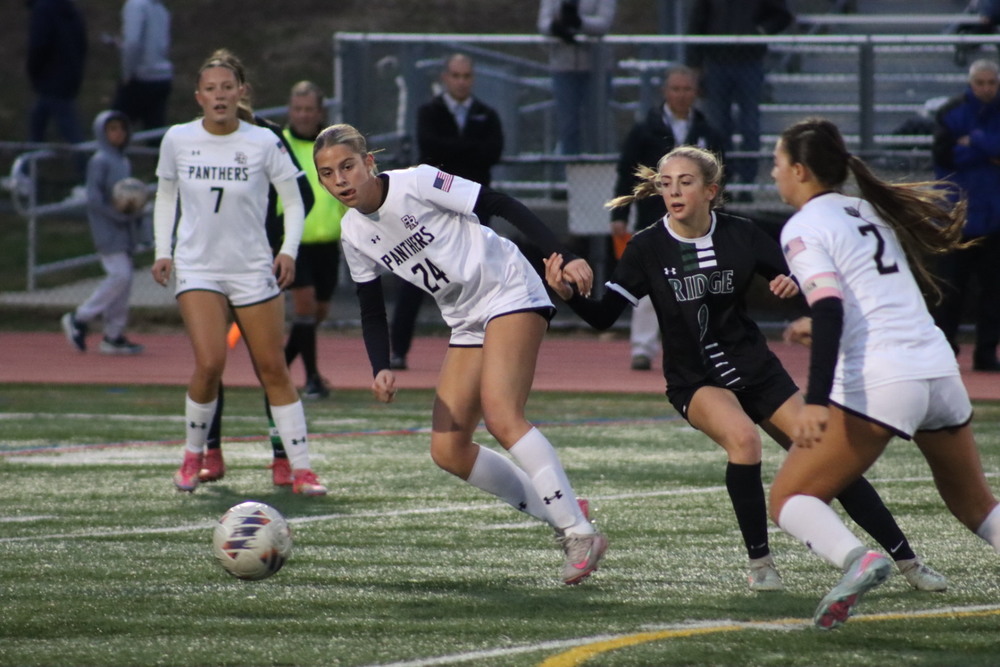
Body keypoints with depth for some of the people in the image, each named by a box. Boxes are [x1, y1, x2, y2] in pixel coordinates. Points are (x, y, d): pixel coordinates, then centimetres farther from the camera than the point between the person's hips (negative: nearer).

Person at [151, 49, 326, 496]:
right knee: (209, 364, -17)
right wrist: (162, 250, 5)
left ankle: (301, 468, 6)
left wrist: (289, 250, -10)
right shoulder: (178, 140, -1)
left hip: (253, 270, 0)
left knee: (273, 370, 1)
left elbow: (293, 199, 3)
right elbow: (165, 195, 14)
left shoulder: (263, 143, -6)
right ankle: (194, 453, 6)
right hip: (197, 268, 0)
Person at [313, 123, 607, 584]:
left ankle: (581, 534, -23)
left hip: (510, 292, -8)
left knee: (500, 417, -25)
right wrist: (381, 370, -6)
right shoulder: (354, 235, 4)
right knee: (448, 451, -2)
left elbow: (503, 207, -15)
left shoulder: (416, 183, -15)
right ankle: (561, 514, 9)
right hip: (467, 322, 8)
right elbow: (371, 312, 12)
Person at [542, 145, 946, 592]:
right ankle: (759, 562, -17)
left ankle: (907, 561, 10)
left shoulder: (741, 236, -6)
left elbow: (797, 281, 2)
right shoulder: (647, 248, -9)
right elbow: (604, 316, -11)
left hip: (755, 369, 2)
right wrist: (566, 292, -29)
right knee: (743, 436, -33)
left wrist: (794, 285, -21)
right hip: (695, 382, -2)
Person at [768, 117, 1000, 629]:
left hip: (879, 383, -7)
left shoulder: (804, 228, -3)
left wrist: (815, 403, -26)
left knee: (788, 500, 1)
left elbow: (829, 312, -17)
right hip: (940, 370, 7)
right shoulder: (869, 210, 19)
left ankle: (855, 559, -27)